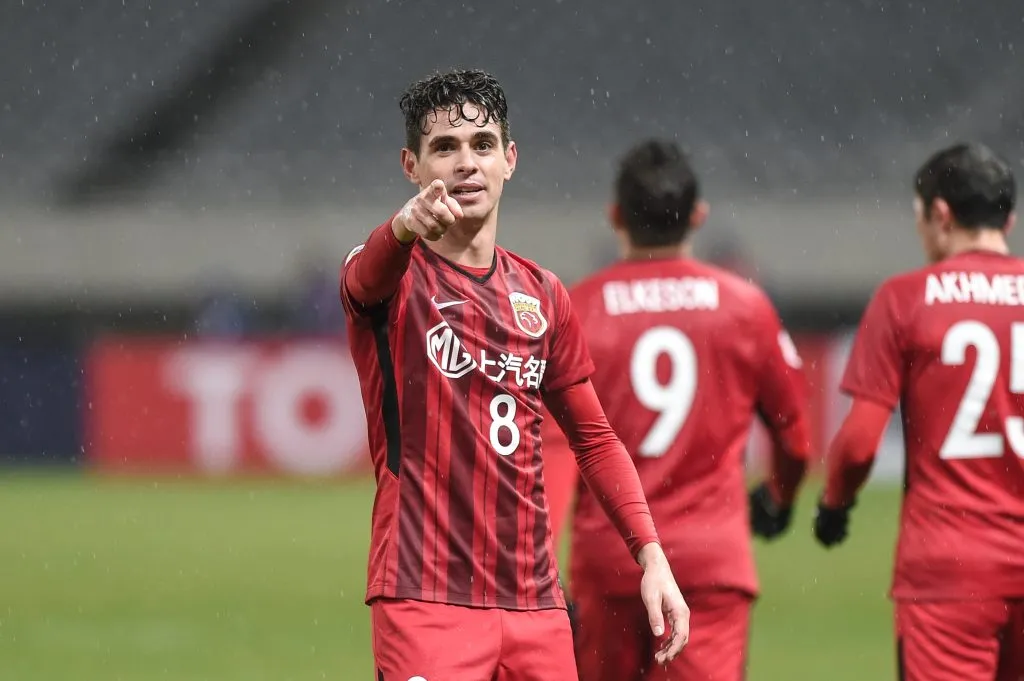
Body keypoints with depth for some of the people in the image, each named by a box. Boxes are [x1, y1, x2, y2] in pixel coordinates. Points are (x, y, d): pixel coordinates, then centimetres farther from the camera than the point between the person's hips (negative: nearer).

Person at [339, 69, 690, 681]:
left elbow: (594, 436, 20)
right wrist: (405, 227, -51)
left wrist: (651, 555, 7)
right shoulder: (393, 277, -1)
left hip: (535, 603, 5)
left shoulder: (544, 296, 15)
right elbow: (366, 276, -26)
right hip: (425, 602, -5)